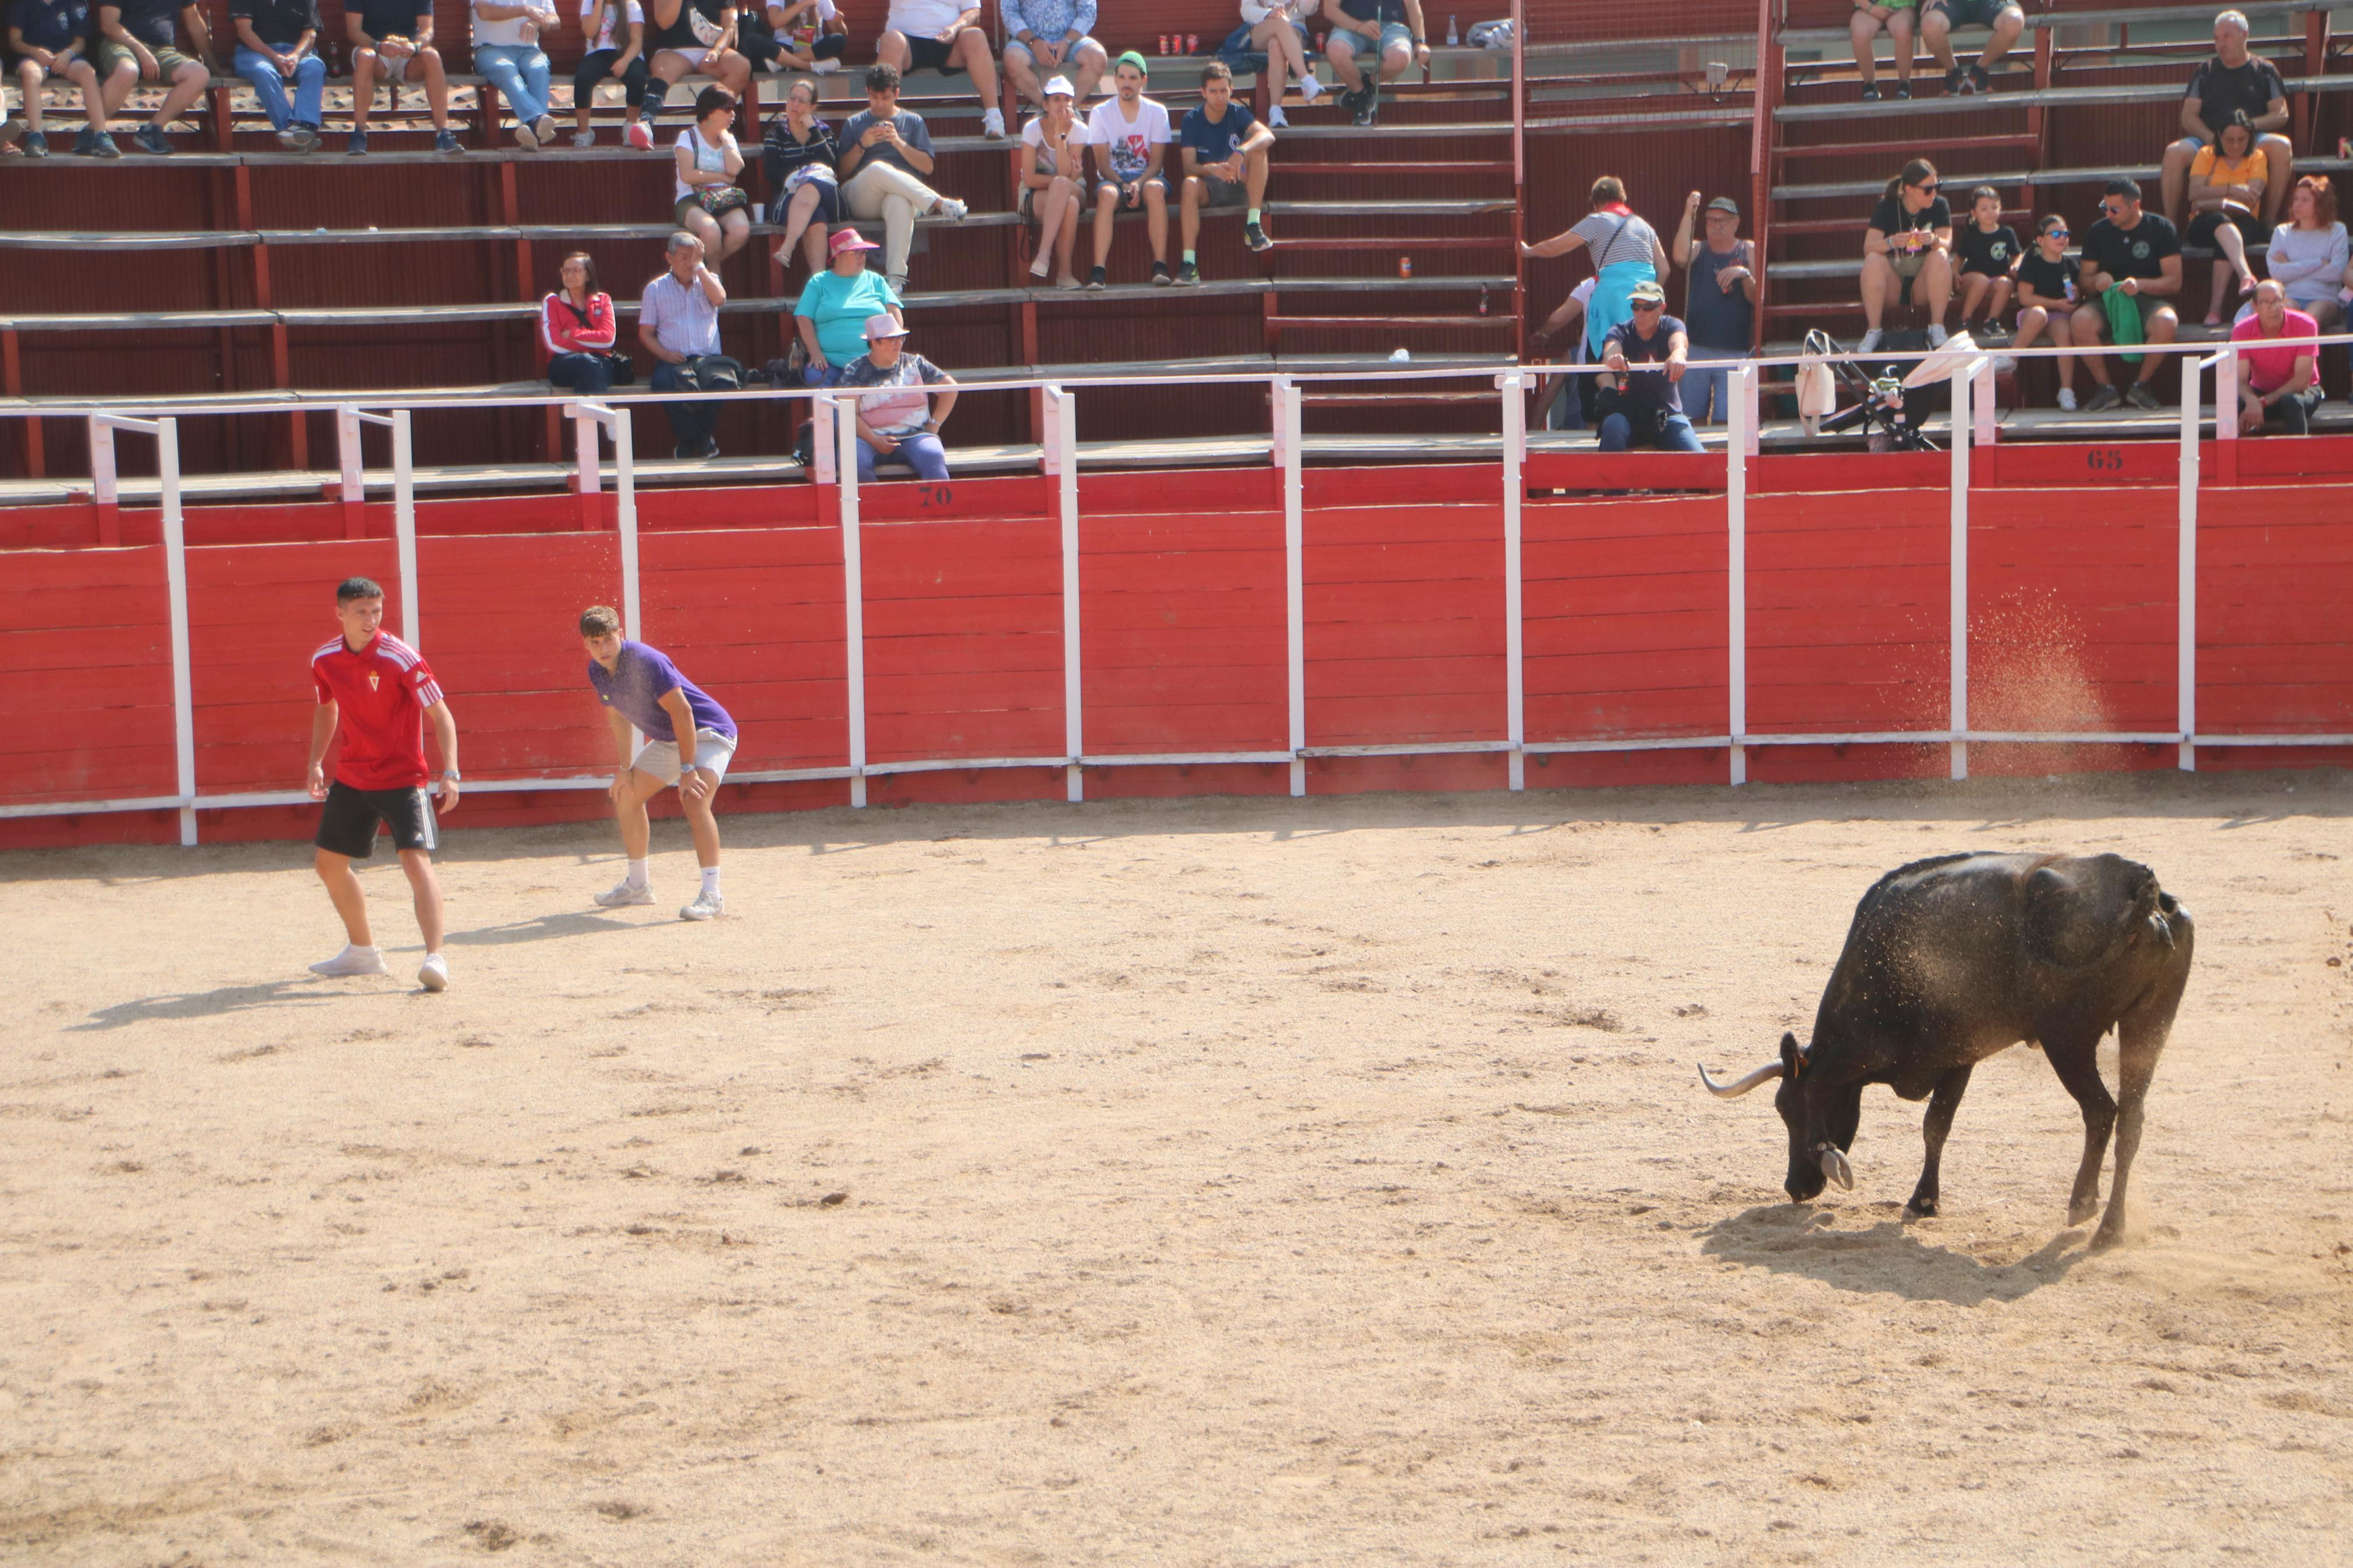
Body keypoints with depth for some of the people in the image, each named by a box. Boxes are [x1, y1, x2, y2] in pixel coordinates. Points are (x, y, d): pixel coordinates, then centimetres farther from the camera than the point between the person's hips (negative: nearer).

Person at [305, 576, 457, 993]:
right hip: (350, 778, 6)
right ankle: (362, 951, 32)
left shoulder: (400, 658, -18)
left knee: (416, 858, -21)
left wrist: (450, 773, -27)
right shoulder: (325, 660, -2)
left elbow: (440, 715, -17)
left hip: (402, 778, -6)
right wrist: (316, 762, 10)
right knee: (329, 863, 14)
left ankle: (436, 958, -27)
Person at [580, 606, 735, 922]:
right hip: (667, 740, 9)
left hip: (707, 731, -9)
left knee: (694, 800, -31)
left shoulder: (645, 661, -28)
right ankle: (638, 886, 30)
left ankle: (712, 894, -32)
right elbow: (617, 715, 15)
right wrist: (625, 769, 15)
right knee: (626, 796, 15)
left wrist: (687, 770, -31)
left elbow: (681, 711, -30)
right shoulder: (597, 671, -2)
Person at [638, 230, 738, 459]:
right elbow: (646, 333, 9)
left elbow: (720, 299, -9)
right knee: (666, 381, -37)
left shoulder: (708, 281, 16)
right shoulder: (656, 289, 13)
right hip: (673, 361, -1)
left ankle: (703, 434, -10)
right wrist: (665, 354, -10)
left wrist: (699, 266, -5)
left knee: (723, 378, -34)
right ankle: (687, 437, -14)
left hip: (709, 358, 1)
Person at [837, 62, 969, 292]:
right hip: (861, 200, 0)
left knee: (899, 202, -41)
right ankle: (939, 203, -35)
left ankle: (896, 277, -49)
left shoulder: (913, 121, 20)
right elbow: (843, 171, 12)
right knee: (878, 168, -37)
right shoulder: (855, 124, 20)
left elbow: (928, 167, 9)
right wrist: (862, 145, -4)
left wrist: (900, 143, -4)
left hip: (902, 194, 0)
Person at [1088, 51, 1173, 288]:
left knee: (1155, 189, -36)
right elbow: (1103, 163, -1)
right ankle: (1098, 271, -44)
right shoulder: (1100, 113, 3)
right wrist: (1123, 185, -19)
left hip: (1148, 177, 0)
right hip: (1113, 178, 0)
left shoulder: (1157, 112, 4)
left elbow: (1157, 160, -1)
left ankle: (1160, 266, -39)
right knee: (1107, 194, -36)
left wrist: (1138, 184, -21)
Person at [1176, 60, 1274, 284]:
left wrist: (1241, 152, -44)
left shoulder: (1237, 114, -4)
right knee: (1190, 184, -35)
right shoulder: (1192, 120, -4)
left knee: (1257, 147, -24)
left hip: (1240, 185, 1)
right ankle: (1189, 264, -42)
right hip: (1209, 189, -1)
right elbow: (1189, 167, -13)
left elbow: (1267, 135, -24)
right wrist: (1212, 169, -36)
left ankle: (1253, 226, -28)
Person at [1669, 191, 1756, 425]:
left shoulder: (1749, 252, 9)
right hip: (1696, 350, 1)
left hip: (1734, 352, -1)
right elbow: (1680, 256, -15)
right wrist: (1688, 215, -16)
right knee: (1692, 418, 1)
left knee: (1725, 421, -7)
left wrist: (1744, 274, -16)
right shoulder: (1698, 250, 11)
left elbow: (1756, 298, 1)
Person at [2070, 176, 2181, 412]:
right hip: (2107, 301, 2)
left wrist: (2140, 284, -23)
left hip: (2149, 300, -2)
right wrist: (2096, 280, -15)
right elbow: (2085, 280, 10)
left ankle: (2142, 385, -13)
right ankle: (2105, 388, -16)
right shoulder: (2098, 232, 8)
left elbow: (2174, 281, -6)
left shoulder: (2161, 229, -1)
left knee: (2167, 323, -38)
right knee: (2079, 321, -32)